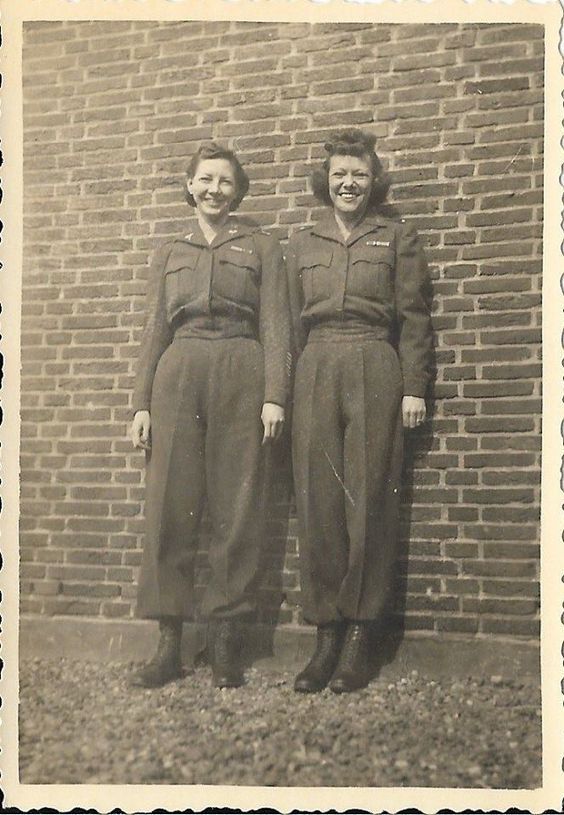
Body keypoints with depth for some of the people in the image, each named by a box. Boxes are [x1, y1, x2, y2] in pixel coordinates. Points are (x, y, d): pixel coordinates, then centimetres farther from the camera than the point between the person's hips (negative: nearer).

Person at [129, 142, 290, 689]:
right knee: (169, 504, -4)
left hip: (240, 376, -2)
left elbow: (275, 325, 4)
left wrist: (274, 396, -8)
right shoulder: (170, 252, 20)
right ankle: (169, 643, 2)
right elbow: (154, 330, 16)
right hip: (177, 376, 2)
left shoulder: (260, 246, 12)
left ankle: (225, 641, 6)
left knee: (237, 507, -2)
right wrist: (142, 403, 8)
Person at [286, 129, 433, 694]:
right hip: (316, 373, 2)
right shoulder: (302, 244, 18)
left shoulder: (397, 239, 11)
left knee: (368, 501, -4)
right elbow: (292, 323, 16)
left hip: (375, 372, -2)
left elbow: (414, 319, 6)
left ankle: (359, 638, 3)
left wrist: (414, 389, -3)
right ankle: (326, 635, 4)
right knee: (318, 502, -3)